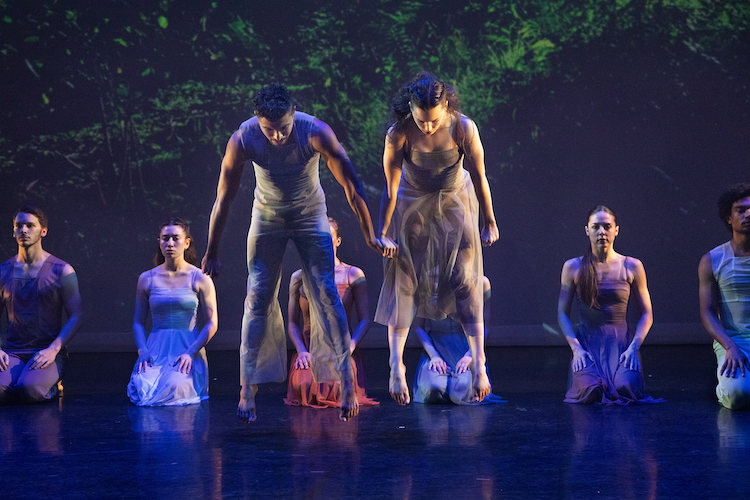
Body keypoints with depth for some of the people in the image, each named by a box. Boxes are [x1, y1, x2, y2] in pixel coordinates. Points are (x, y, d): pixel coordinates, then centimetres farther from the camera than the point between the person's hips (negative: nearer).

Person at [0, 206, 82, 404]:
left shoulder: (62, 272, 2)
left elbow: (75, 317, 0)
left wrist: (53, 350, -15)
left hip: (48, 351, -2)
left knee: (29, 390, -33)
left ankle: (51, 387, 4)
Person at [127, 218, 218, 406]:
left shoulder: (199, 278, 1)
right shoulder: (147, 279, 8)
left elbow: (212, 323, 1)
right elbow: (138, 322, 12)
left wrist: (190, 352, -12)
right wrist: (143, 351, -7)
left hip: (189, 348, -1)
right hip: (156, 348, 2)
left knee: (173, 387, -31)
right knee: (142, 388, -27)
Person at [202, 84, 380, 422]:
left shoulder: (315, 132, -30)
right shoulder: (242, 140, -26)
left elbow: (352, 186, -20)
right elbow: (224, 199, -15)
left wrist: (369, 237, -15)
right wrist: (211, 252, -8)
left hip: (311, 216, -1)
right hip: (267, 217, 1)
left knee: (325, 293, -9)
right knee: (258, 298, -5)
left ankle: (347, 381, -6)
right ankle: (248, 390, -1)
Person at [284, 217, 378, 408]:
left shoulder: (353, 275, 5)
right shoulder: (299, 277, 10)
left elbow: (365, 320, 3)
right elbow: (293, 323, 10)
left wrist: (348, 349, -13)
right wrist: (301, 351, -8)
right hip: (309, 351, 1)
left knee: (334, 389, -31)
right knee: (304, 387, -30)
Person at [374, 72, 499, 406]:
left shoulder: (463, 128, -26)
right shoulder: (398, 134, -26)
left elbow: (479, 178, -14)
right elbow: (391, 189, -16)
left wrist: (489, 222, -6)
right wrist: (384, 234, -9)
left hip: (455, 203, 0)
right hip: (412, 206, 0)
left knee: (467, 280, -5)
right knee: (403, 280, -5)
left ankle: (478, 362, -2)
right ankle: (396, 363, -4)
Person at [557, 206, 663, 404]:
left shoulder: (632, 266, 4)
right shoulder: (573, 267, 4)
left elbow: (647, 314, 7)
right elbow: (563, 313, 6)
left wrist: (633, 347, -9)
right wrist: (576, 348, -9)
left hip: (621, 341, 1)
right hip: (587, 342, 0)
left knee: (626, 388, -27)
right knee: (591, 392, -28)